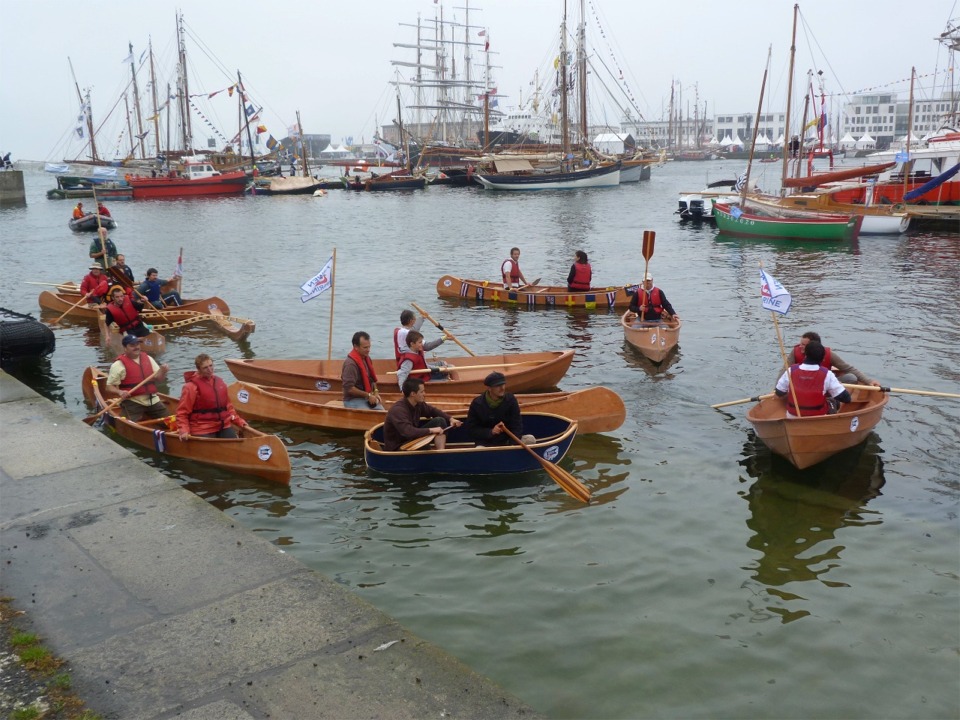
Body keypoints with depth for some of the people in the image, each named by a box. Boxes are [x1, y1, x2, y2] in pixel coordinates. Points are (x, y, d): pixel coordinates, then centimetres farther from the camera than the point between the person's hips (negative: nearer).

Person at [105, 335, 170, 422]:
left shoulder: (148, 358, 11)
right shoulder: (118, 365, -4)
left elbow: (158, 378, 12)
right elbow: (109, 387, -4)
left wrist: (162, 371, -10)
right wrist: (120, 392, -24)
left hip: (152, 399, 5)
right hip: (131, 402, -5)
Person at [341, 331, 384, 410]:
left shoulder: (367, 358, 8)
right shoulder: (350, 363, -19)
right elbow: (349, 388, -23)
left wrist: (375, 392, 3)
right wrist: (368, 395, -17)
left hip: (367, 398, 8)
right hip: (353, 400, -8)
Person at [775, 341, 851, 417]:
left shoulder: (791, 371, -11)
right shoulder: (826, 374, -16)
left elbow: (778, 393, 1)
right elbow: (846, 398, -11)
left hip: (792, 418, 2)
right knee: (834, 402, 24)